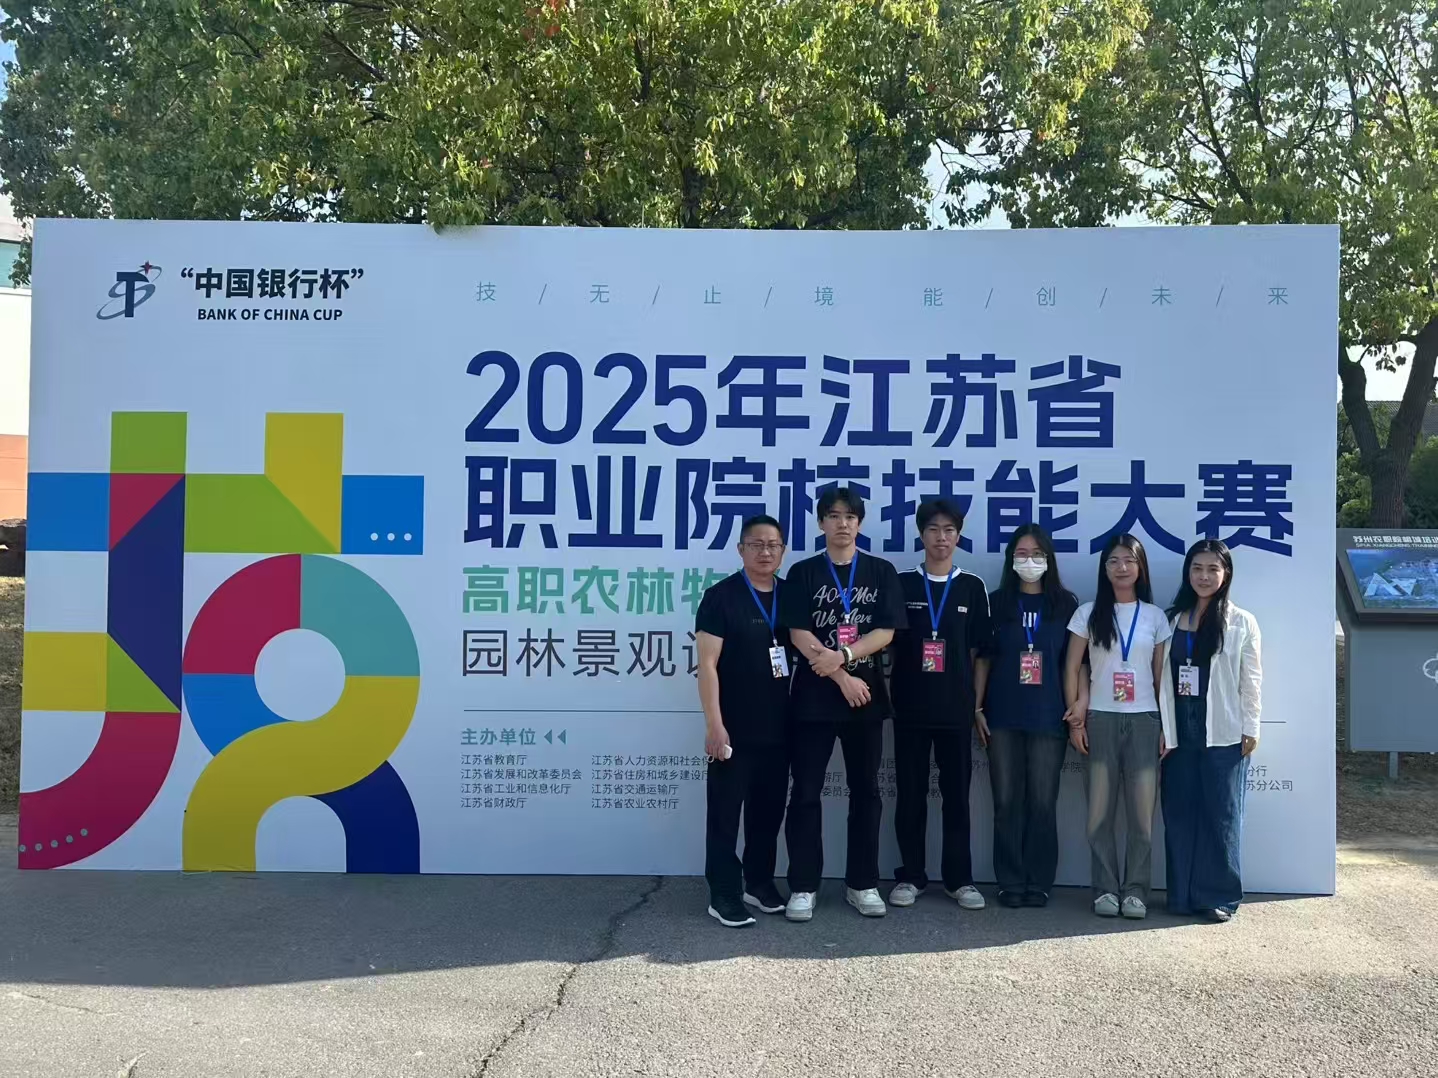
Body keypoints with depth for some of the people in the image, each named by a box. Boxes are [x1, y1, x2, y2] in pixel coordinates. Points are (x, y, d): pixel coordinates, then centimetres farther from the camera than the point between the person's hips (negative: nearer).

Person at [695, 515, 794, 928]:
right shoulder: (721, 596, -7)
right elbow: (707, 664, -11)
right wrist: (714, 723, -17)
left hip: (778, 727, 5)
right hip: (734, 728, -5)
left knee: (769, 809, 14)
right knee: (725, 812, 1)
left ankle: (759, 882, 28)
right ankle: (724, 894, 9)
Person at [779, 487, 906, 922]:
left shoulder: (881, 572, 5)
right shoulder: (804, 573, 1)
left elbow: (886, 632, -3)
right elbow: (799, 635, -6)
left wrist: (841, 656, -17)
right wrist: (842, 678, -13)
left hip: (866, 696, 2)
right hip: (814, 697, -1)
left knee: (865, 791, 8)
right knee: (806, 793, 0)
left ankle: (862, 884, 18)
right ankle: (803, 887, 8)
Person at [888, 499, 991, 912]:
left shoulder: (974, 587, 5)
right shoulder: (902, 584, 3)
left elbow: (978, 651, 7)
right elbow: (888, 645, 4)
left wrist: (977, 703, 3)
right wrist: (888, 695, -2)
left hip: (956, 708, 1)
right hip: (909, 707, 0)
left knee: (957, 794, 6)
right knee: (910, 794, 5)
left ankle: (959, 878, 15)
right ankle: (910, 876, 15)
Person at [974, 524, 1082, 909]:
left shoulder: (1065, 604, 6)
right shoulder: (997, 603, 7)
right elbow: (983, 658, 7)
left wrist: (1082, 699, -8)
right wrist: (977, 708, 2)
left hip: (1049, 717, -1)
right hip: (1003, 716, 1)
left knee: (1043, 802, 2)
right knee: (1007, 801, 3)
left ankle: (1038, 882, 12)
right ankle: (1010, 882, 11)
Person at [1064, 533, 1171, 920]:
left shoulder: (1154, 616, 9)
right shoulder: (1088, 613, 5)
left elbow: (1161, 675, 9)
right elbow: (1072, 668, 5)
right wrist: (1075, 718, -2)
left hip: (1144, 721, 1)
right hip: (1099, 720, 0)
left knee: (1142, 813, -2)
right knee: (1100, 812, -1)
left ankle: (1135, 889, 8)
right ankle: (1106, 889, 9)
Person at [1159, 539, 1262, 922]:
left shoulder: (1241, 623, 1)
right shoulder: (1172, 619, 9)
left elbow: (1250, 680, 0)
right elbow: (1163, 677, 6)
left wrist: (1250, 730, -4)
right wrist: (1161, 730, 3)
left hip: (1224, 736, -3)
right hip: (1179, 734, 3)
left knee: (1221, 816, 0)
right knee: (1179, 815, 5)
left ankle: (1219, 896, 8)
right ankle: (1182, 895, 13)